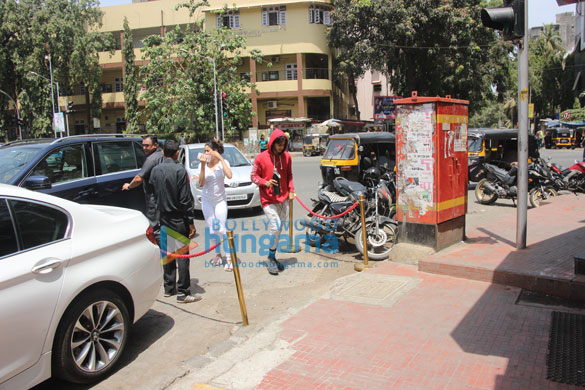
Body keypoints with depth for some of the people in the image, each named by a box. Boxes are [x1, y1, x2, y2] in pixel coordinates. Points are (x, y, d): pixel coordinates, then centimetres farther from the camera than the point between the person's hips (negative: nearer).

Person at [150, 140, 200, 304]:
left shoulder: (155, 170, 4)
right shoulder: (179, 170, -14)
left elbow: (153, 194, 8)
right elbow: (185, 199, -15)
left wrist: (161, 209, 16)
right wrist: (191, 222, -11)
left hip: (163, 217, 6)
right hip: (178, 218, -6)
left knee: (167, 253, 15)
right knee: (182, 255, -2)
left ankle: (169, 288, 24)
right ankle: (183, 293, 1)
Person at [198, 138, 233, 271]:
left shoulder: (223, 162, -7)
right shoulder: (204, 163, -4)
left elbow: (229, 175, -28)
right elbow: (201, 183, -13)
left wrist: (220, 158, -25)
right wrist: (203, 165, -21)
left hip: (220, 200, -3)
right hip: (206, 200, 3)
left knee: (221, 229, -7)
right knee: (212, 230, 10)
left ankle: (229, 259, 0)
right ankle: (218, 255, 25)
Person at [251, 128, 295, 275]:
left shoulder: (287, 157, 5)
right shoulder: (261, 158, -7)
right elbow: (253, 175, 0)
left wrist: (291, 190, 4)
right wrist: (265, 182, -18)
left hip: (283, 199, 5)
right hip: (268, 199, -5)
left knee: (278, 230, 10)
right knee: (275, 227, -15)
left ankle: (272, 257, 24)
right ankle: (271, 257, 4)